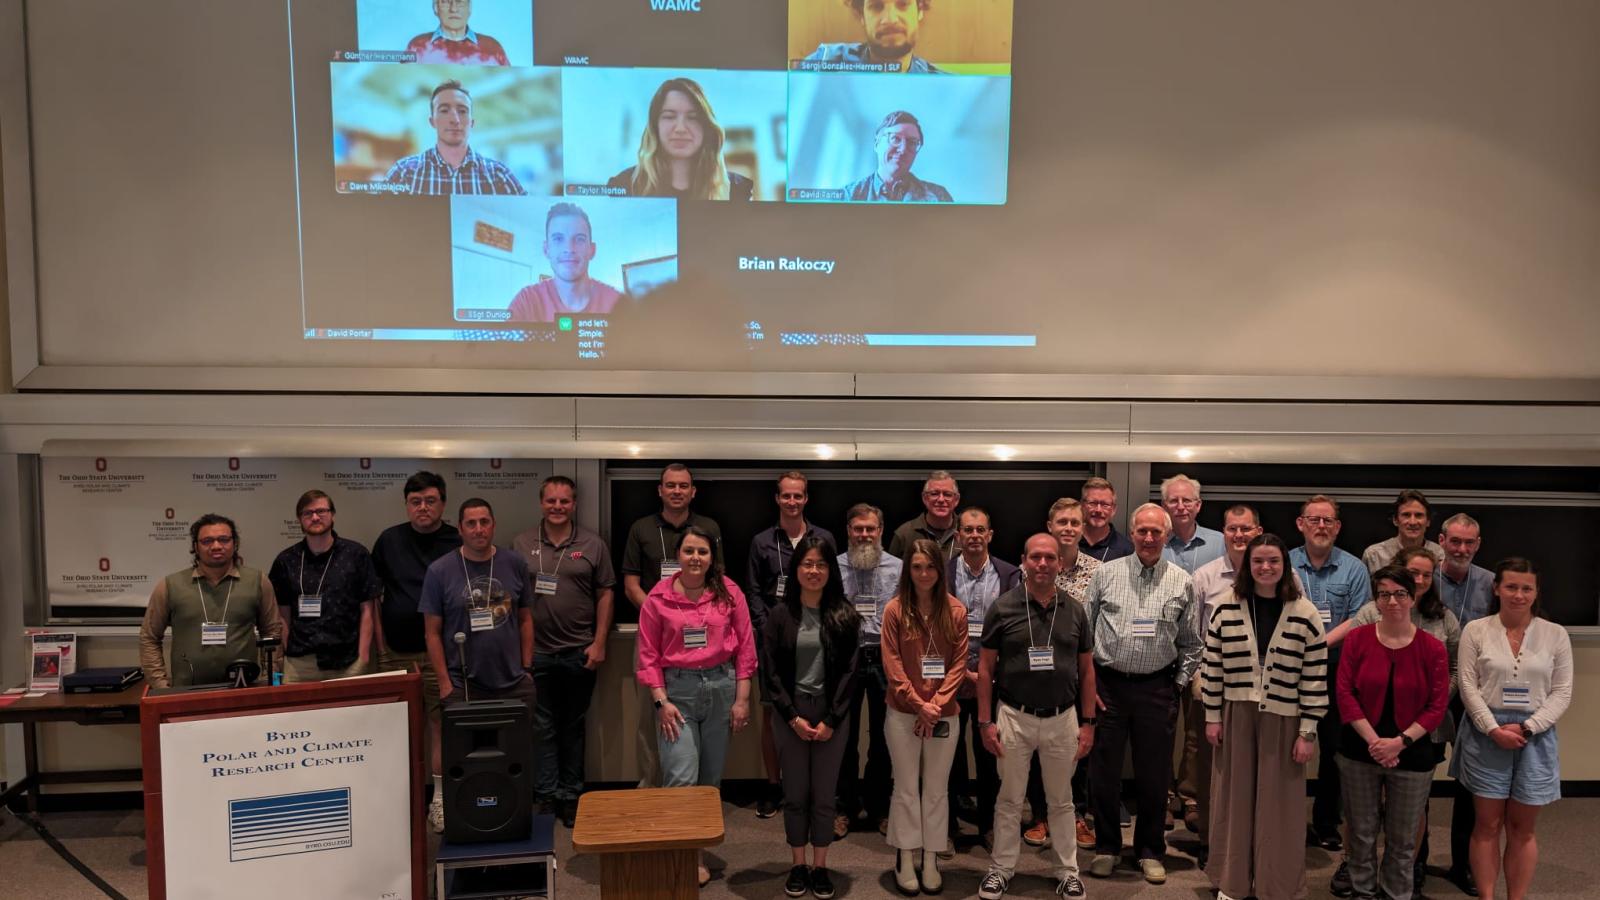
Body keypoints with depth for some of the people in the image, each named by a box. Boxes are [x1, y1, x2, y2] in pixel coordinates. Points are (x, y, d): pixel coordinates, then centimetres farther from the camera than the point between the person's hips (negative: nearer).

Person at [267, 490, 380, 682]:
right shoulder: (286, 560, 8)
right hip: (299, 664, 2)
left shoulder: (356, 554, 2)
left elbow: (366, 610, 2)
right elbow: (284, 614, 11)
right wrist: (284, 655, 1)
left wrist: (363, 656, -4)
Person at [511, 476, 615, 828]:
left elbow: (605, 594, 3)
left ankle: (571, 797, 20)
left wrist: (599, 643, -3)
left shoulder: (592, 545, 3)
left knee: (573, 727, 10)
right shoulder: (521, 545, 3)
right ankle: (547, 796, 15)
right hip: (536, 652, 0)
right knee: (542, 728, 5)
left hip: (580, 653, 0)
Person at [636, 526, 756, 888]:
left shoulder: (729, 593, -1)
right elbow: (648, 655, -1)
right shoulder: (658, 597, -4)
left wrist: (741, 699, -1)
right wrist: (661, 701, -8)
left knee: (711, 776, 12)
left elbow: (745, 648, 2)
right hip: (677, 689, -2)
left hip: (721, 687, 2)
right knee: (681, 778, -9)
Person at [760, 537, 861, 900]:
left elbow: (849, 671, -2)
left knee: (824, 794, 5)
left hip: (832, 714, 0)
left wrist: (830, 720, -8)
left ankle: (820, 867, 17)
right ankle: (798, 865, 19)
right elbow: (770, 670, -2)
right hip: (789, 714, 0)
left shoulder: (845, 615, 0)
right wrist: (793, 716, -9)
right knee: (795, 793, 6)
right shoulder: (779, 613, -1)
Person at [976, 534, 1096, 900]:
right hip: (1014, 717, -2)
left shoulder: (1075, 611, 2)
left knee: (1061, 800, 14)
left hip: (1063, 719, 2)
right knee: (1010, 800, 9)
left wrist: (1088, 722, 3)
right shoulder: (1003, 608, -6)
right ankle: (1001, 869, 23)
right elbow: (985, 668, -2)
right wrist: (985, 721, -6)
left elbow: (1086, 670, 8)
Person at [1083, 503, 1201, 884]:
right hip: (1108, 684, 0)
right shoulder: (1105, 574, 1)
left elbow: (1191, 643, 9)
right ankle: (1106, 847, 24)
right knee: (1103, 772, 7)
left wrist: (1178, 685, 3)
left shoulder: (1181, 583, 3)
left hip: (1157, 689, 0)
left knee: (1154, 775, 9)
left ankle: (1150, 851, 26)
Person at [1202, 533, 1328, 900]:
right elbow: (1213, 665, 4)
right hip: (1235, 714, 1)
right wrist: (1212, 717, 3)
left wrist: (1308, 731, -5)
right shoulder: (1225, 607, -2)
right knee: (1234, 798, 10)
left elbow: (1315, 677, -3)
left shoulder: (1305, 614, -5)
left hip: (1283, 718, -1)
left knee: (1278, 804, 7)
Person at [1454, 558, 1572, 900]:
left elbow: (1561, 693, 0)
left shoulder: (1556, 634, 2)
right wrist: (1494, 729, -13)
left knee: (1522, 829, 8)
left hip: (1535, 736, 1)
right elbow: (1468, 686, -3)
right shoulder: (1476, 630, -1)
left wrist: (1526, 727, -11)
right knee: (1488, 825, 5)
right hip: (1486, 734, -1)